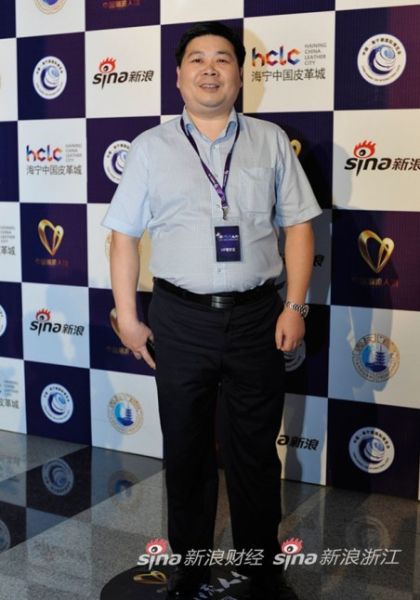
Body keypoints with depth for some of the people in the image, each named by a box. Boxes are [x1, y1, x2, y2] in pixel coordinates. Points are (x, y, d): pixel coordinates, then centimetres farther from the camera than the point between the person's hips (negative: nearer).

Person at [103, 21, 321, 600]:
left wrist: (295, 305, -3)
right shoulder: (151, 147, 5)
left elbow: (298, 224, 5)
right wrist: (127, 317, 2)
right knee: (186, 450, 13)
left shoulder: (271, 141, 5)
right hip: (180, 319, 1)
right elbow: (125, 234, 5)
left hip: (257, 318, 0)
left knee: (254, 451, 11)